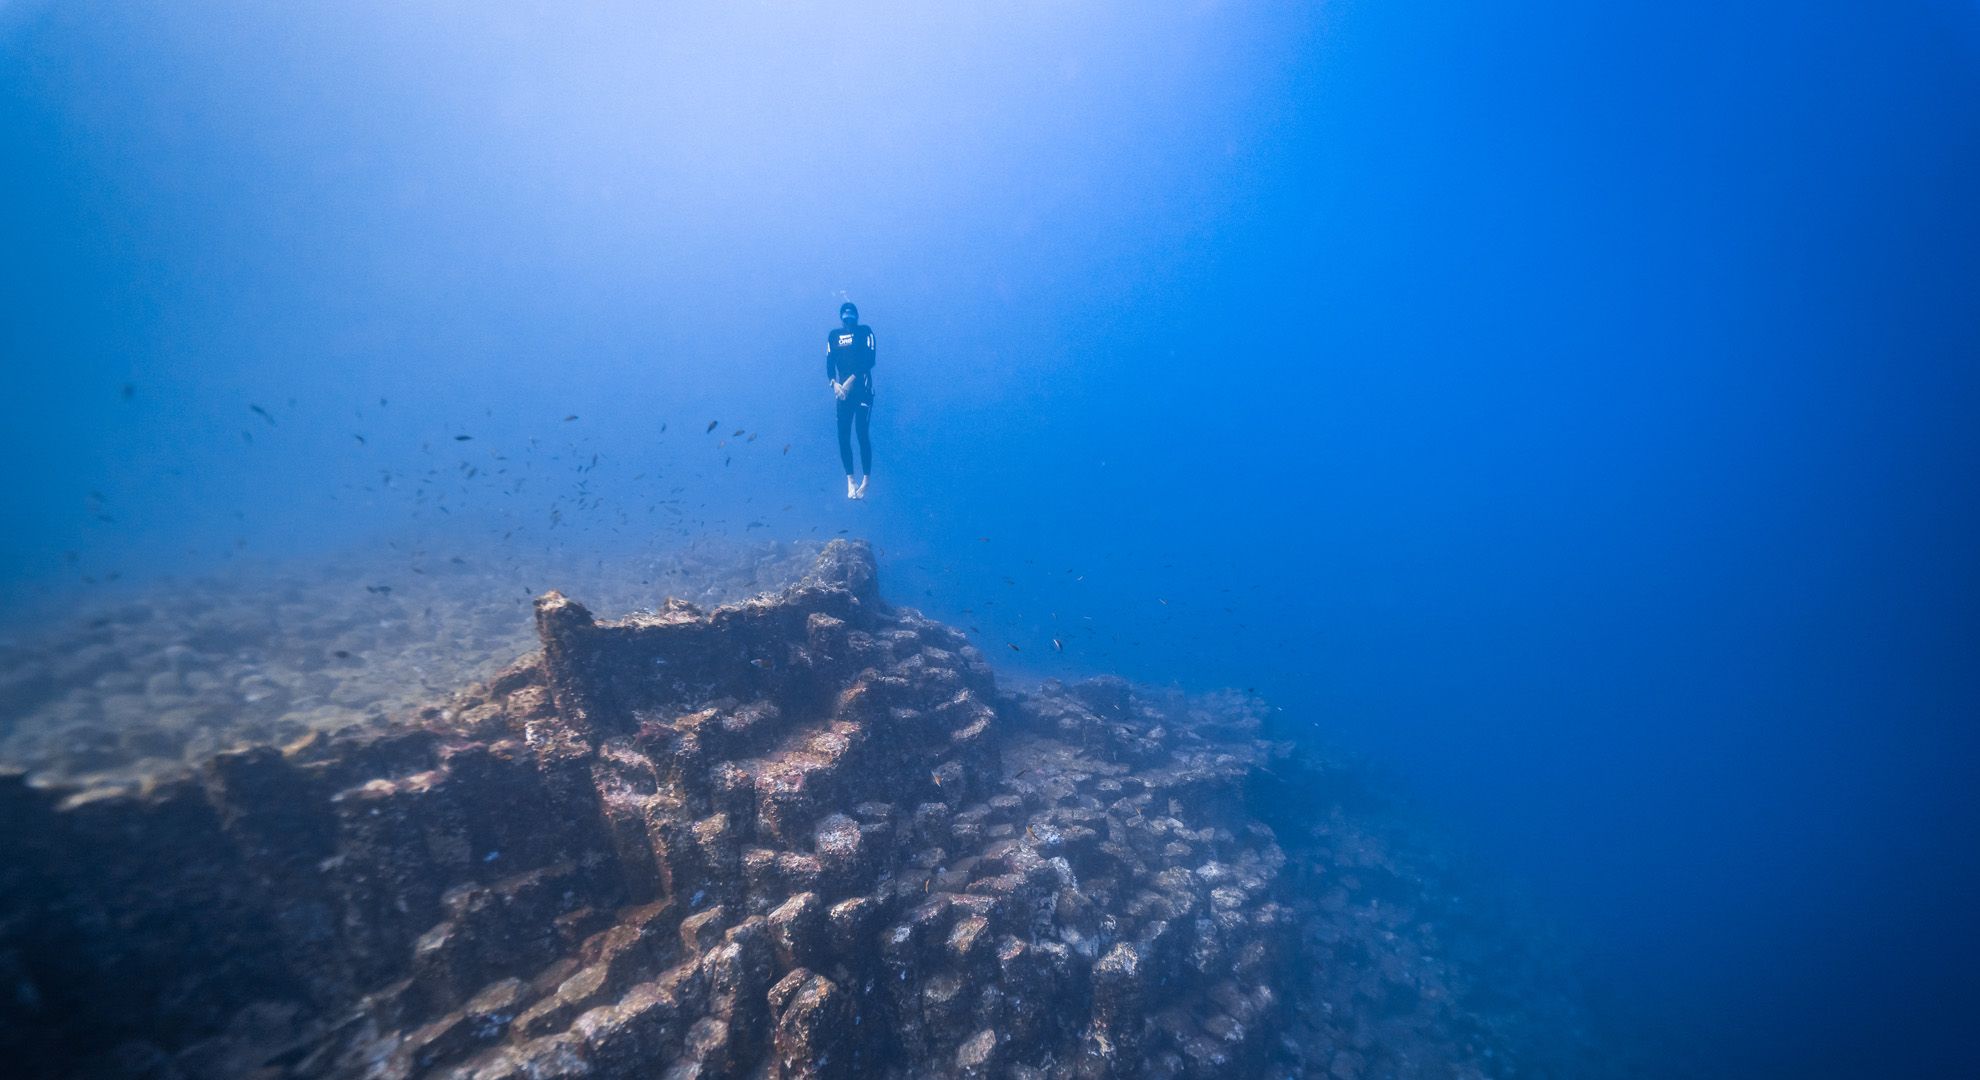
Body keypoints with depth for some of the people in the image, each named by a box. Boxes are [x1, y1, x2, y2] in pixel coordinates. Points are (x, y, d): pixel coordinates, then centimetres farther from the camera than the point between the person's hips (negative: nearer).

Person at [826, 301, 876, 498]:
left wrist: (851, 380, -17)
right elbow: (829, 363, 6)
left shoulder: (865, 331, 1)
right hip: (843, 391, 4)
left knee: (862, 433, -11)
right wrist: (834, 383, -11)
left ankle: (866, 479, -2)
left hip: (863, 390, -3)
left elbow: (869, 360, -9)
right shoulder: (833, 335, 11)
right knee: (843, 435, -1)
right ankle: (850, 480, 9)